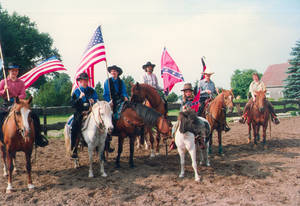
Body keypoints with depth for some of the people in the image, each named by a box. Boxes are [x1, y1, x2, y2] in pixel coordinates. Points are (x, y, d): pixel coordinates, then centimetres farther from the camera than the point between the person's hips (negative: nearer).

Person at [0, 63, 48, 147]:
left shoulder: (21, 83, 11)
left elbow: (23, 95, 0)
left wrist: (17, 98, -20)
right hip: (7, 104, -1)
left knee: (34, 116, -14)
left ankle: (38, 139, -7)